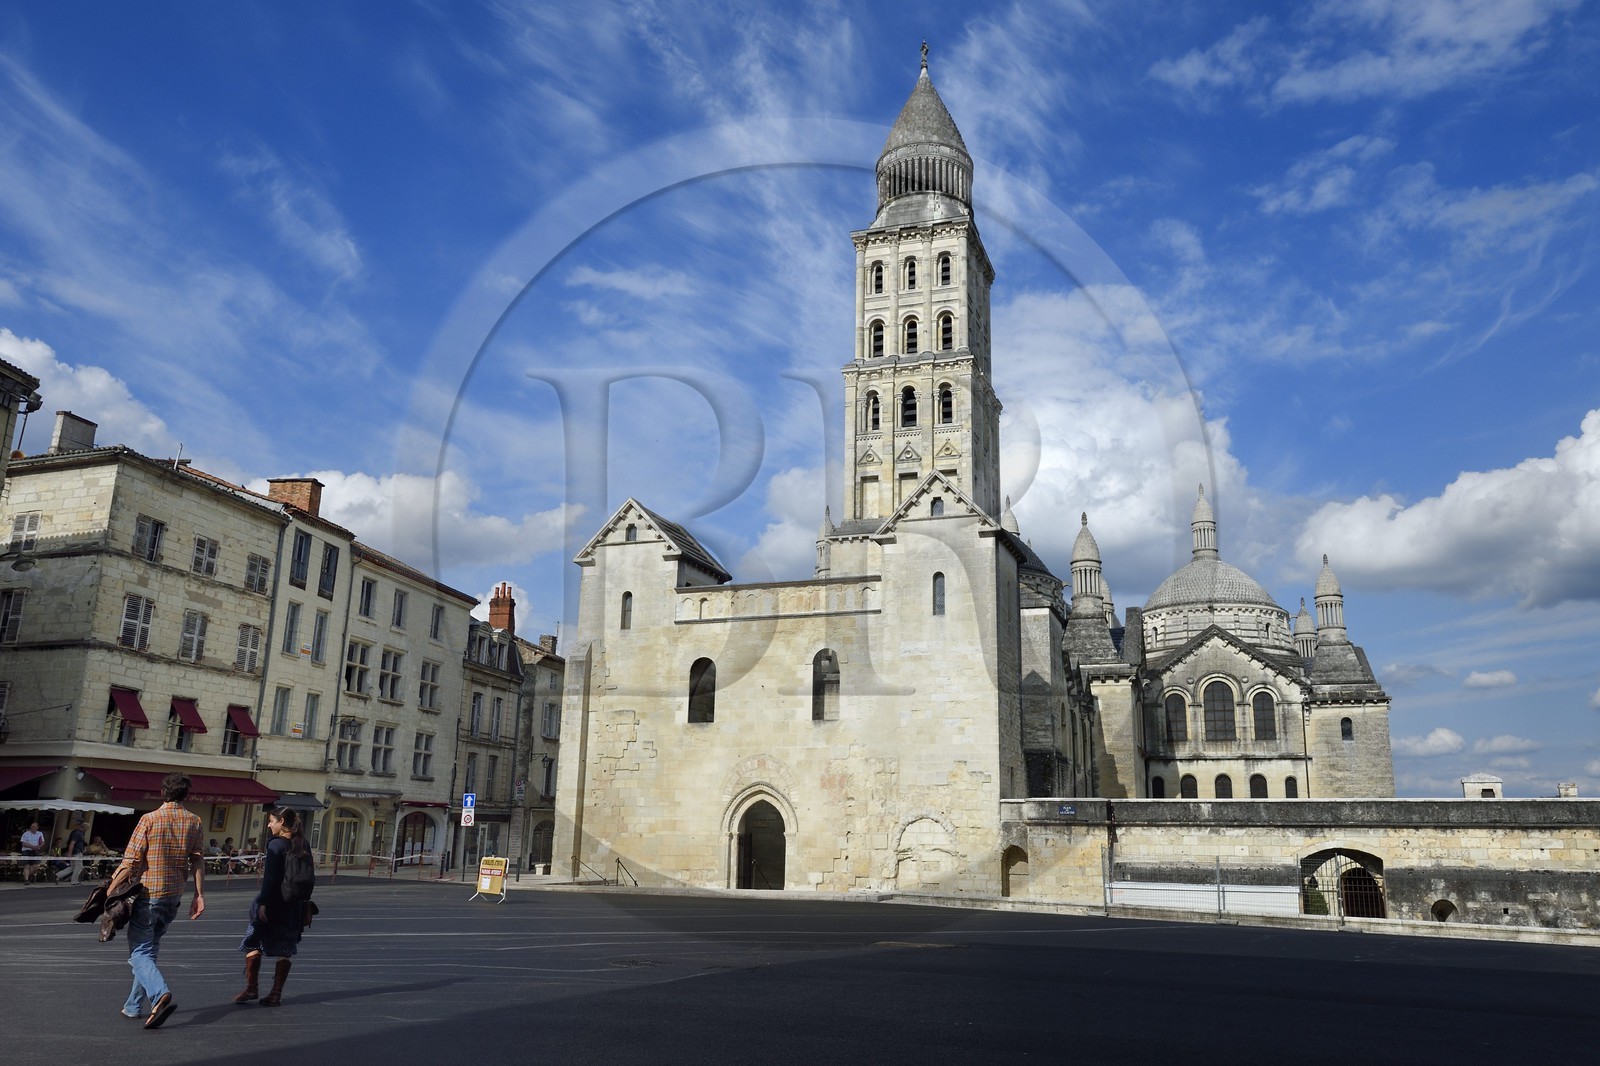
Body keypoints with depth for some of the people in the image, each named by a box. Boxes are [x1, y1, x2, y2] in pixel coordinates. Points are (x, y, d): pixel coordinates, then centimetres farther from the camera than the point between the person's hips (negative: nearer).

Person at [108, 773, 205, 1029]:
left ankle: (161, 995, -25)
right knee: (150, 949, 19)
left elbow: (130, 862, -11)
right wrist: (199, 894, 4)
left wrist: (110, 890, -2)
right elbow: (198, 861, 1)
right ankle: (134, 1006, 25)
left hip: (148, 895, -5)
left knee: (140, 952, -3)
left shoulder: (149, 820, -9)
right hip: (174, 897, 5)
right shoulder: (194, 822, 3)